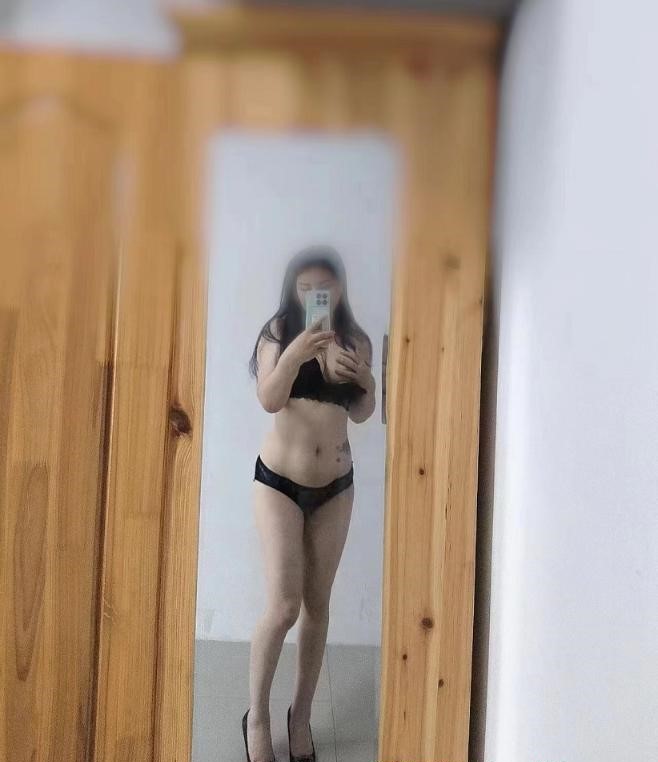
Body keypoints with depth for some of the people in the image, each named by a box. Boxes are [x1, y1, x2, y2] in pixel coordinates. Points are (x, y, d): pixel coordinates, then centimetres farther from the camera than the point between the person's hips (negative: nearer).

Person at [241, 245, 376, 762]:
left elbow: (361, 414, 7)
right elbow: (269, 400, -19)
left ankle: (301, 714, 29)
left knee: (318, 606, 11)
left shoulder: (355, 340, 2)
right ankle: (257, 716, 18)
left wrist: (366, 380, -13)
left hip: (336, 485, 3)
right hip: (279, 480, -3)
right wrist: (293, 354, -35)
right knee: (284, 606, -6)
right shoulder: (279, 333, -6)